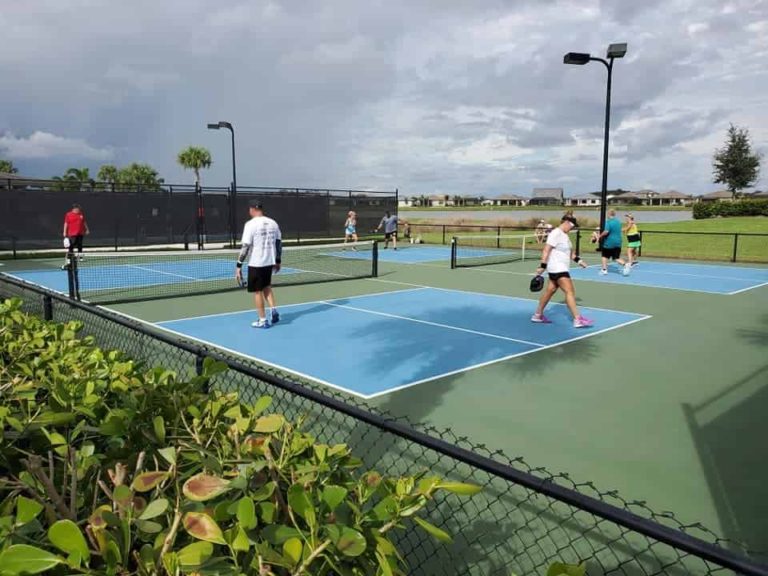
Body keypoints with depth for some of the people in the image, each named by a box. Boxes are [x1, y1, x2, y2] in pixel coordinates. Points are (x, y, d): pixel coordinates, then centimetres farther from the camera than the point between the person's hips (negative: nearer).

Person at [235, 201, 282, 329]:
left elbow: (245, 246, -16)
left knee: (257, 291, 7)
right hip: (270, 261, 6)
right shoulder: (273, 223, 4)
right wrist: (278, 261, 20)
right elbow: (279, 243, 9)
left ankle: (263, 321, 11)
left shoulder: (251, 224, -13)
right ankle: (274, 310, 10)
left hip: (256, 263, -5)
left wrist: (239, 266, -11)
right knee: (266, 286, 26)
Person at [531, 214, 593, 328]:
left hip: (561, 268, 10)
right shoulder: (555, 233, -14)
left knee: (550, 290, 14)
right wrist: (542, 266, -24)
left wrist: (578, 260, 16)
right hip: (557, 268, -10)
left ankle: (538, 315, 22)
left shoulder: (564, 235, 15)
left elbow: (570, 252, 26)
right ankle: (577, 320, -14)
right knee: (570, 291, -13)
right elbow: (546, 250, -19)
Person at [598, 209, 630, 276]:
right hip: (618, 243, 5)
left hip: (609, 243, -5)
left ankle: (604, 270, 13)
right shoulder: (618, 222, 10)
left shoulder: (608, 222, -12)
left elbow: (606, 232, -22)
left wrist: (600, 236, -8)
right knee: (617, 258, 7)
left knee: (605, 256, 13)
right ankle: (625, 264, -16)